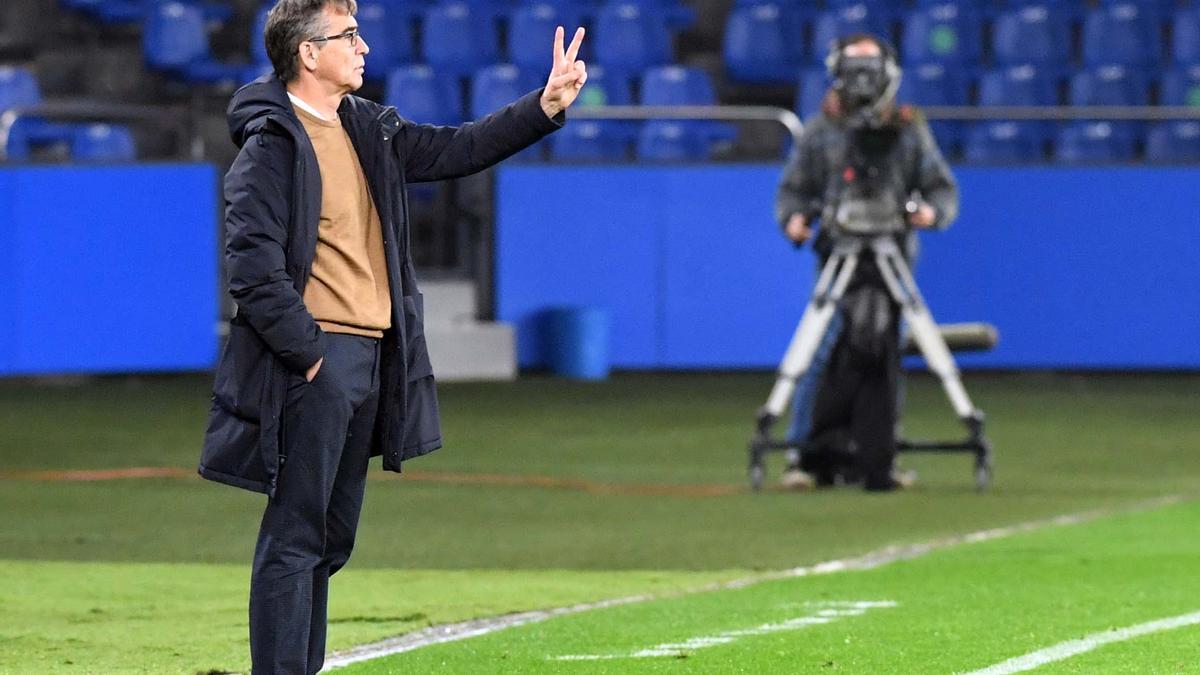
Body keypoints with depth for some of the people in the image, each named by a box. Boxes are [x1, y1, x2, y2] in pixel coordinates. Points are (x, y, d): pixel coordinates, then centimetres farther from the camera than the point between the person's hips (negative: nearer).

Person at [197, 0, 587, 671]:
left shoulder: (368, 129, 15)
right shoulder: (272, 142, -12)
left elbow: (452, 151, 21)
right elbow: (253, 264, -18)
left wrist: (545, 107, 12)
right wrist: (306, 352, -18)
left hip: (370, 359, 9)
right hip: (314, 362, -9)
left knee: (332, 538, 14)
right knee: (295, 536, -7)